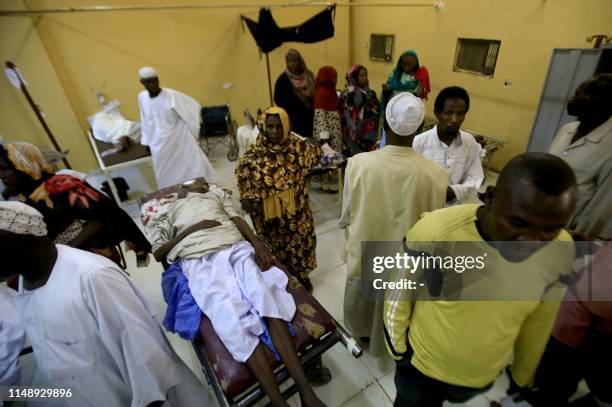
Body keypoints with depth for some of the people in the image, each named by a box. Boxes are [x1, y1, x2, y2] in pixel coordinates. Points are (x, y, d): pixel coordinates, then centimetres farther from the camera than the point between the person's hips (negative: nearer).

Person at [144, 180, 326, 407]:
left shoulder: (216, 193, 33)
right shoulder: (165, 212, 26)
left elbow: (238, 219, 17)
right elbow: (158, 254, 13)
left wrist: (257, 243, -3)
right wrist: (191, 229, 0)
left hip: (237, 249, 2)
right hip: (200, 262, -1)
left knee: (269, 304, -24)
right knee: (233, 322, -26)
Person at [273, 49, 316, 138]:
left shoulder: (308, 76, 7)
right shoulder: (283, 80, -3)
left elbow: (316, 95, 11)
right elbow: (278, 100, -8)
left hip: (310, 119, 4)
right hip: (294, 121, -4)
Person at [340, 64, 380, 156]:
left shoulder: (371, 94, 12)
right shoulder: (348, 93, -1)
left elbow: (376, 113, 12)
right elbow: (346, 114, -6)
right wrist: (354, 130, -15)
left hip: (369, 134, 4)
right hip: (355, 132, -4)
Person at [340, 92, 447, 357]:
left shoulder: (358, 163, -24)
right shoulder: (434, 174, -24)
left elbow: (346, 216, -11)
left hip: (363, 252, 1)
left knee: (361, 299, 31)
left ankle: (361, 335, 59)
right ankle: (383, 342, 56)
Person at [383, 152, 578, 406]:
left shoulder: (561, 252, -20)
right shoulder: (434, 231, -34)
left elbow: (538, 323, -3)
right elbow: (399, 295, -17)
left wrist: (523, 374, 12)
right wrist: (397, 348, -4)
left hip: (483, 376, 4)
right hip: (421, 366, -3)